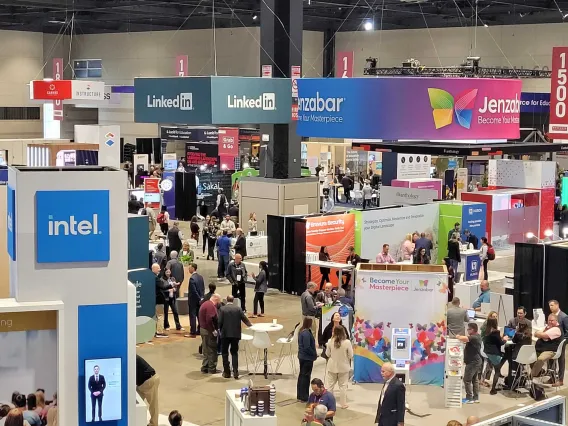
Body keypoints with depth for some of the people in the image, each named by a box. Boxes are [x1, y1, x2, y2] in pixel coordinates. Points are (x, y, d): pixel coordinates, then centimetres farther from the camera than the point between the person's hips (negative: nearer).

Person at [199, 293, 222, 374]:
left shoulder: (205, 304, 13)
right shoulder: (211, 306, -19)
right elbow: (209, 320, -28)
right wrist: (213, 330, -20)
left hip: (203, 330, 10)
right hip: (209, 331, -10)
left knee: (206, 350, 15)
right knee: (212, 350, -1)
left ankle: (205, 368, 18)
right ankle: (212, 369, 4)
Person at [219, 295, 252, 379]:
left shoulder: (222, 309, -6)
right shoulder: (238, 308, -1)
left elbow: (219, 322, -9)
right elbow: (244, 319, -2)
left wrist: (221, 330, 9)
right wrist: (251, 325, 16)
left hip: (225, 334, -2)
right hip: (236, 334, 2)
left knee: (225, 353, 10)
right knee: (234, 352, 12)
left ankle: (227, 372, 10)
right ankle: (235, 371, 1)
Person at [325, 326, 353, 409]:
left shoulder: (331, 341, -13)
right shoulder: (347, 342, -17)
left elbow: (327, 354, -2)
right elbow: (351, 356, -10)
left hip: (332, 366, 1)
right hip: (343, 367, -1)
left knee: (330, 385, 12)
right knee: (343, 386, 10)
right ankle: (343, 404, 15)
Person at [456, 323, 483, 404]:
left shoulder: (474, 337, -22)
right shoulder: (476, 336, 12)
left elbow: (464, 339, -35)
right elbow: (466, 339, 14)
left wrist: (457, 337, -17)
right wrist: (460, 337, -3)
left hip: (472, 362, -11)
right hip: (476, 361, 11)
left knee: (467, 380, -6)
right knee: (475, 379, 14)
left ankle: (469, 398, -3)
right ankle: (476, 398, 19)